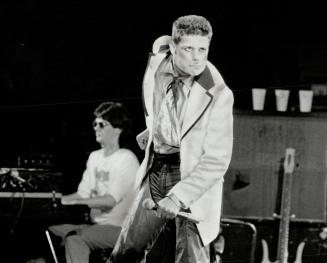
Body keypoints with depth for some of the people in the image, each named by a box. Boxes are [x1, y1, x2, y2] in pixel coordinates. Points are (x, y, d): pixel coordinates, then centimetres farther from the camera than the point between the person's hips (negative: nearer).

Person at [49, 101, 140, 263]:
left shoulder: (126, 159, -10)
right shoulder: (95, 157, 16)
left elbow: (111, 200, -18)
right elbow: (83, 193, 13)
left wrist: (74, 201, -24)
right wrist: (61, 199, -5)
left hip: (119, 228, -8)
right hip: (95, 223, 8)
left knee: (75, 239, -31)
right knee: (51, 229, -10)